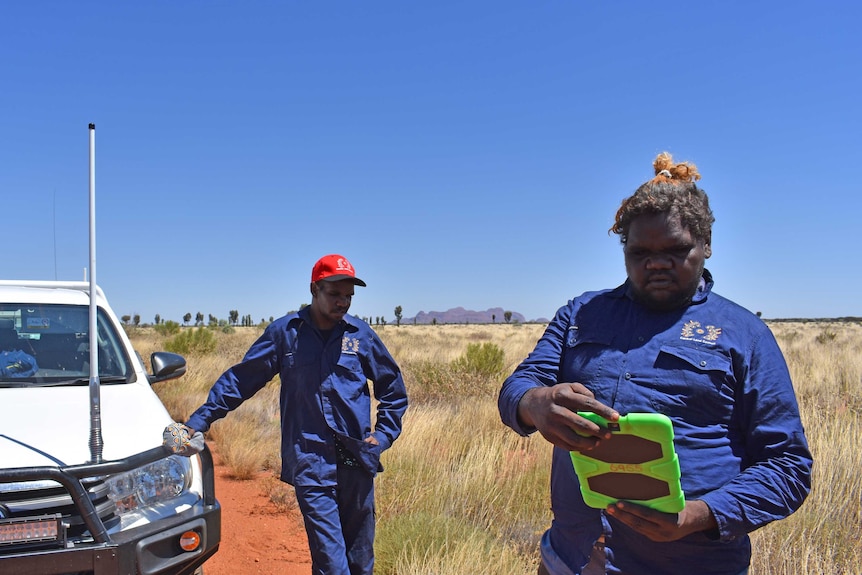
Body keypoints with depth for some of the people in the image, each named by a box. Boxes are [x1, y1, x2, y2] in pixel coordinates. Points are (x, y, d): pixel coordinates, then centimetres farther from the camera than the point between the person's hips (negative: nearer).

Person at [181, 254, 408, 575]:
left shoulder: (360, 335, 4)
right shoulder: (284, 332, 1)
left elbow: (393, 389, 15)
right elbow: (239, 380, 6)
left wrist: (383, 435, 6)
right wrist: (197, 423, 1)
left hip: (356, 462, 2)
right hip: (310, 464, -2)